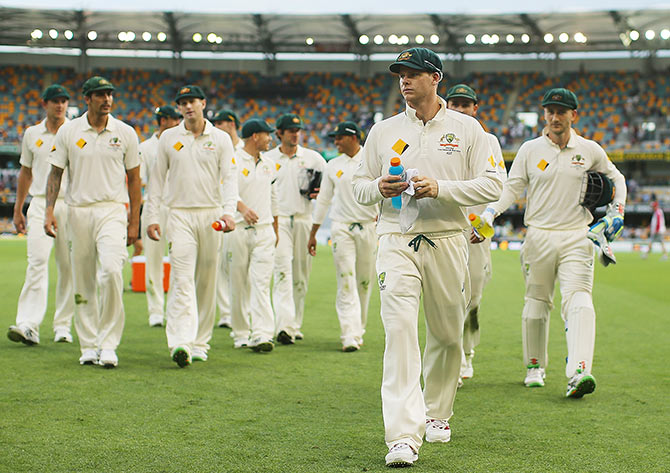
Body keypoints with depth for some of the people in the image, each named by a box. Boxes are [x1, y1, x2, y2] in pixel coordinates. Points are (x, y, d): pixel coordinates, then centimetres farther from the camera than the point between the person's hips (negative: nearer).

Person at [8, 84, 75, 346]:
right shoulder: (32, 134, 11)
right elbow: (26, 172, 17)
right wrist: (18, 210, 15)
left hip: (70, 204, 0)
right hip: (40, 204, 1)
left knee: (68, 265, 2)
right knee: (37, 261, -13)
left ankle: (63, 325, 11)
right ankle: (28, 326, -20)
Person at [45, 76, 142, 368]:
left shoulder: (125, 133, 4)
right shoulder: (68, 132, 5)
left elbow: (133, 178, 8)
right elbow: (55, 172, 8)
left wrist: (134, 222, 5)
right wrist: (49, 210, -4)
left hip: (113, 210, -2)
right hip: (78, 210, 2)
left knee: (111, 271, -20)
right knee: (83, 281, 5)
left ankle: (108, 344, -13)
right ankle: (89, 346, 15)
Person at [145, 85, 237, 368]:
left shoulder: (221, 139, 6)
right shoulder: (168, 138, 9)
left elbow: (229, 177, -1)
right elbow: (157, 178, 11)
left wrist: (228, 212, -16)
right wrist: (152, 217, 4)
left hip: (211, 215, 1)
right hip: (179, 215, -1)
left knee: (207, 281, 5)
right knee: (182, 280, -14)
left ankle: (200, 343, 14)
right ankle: (180, 344, -24)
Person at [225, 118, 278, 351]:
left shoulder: (269, 165, 17)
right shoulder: (233, 161, -3)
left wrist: (275, 229, 26)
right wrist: (242, 207, -35)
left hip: (264, 230, 4)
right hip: (238, 229, -3)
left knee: (261, 283, -8)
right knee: (239, 285, 2)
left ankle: (262, 335, -16)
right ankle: (241, 334, 13)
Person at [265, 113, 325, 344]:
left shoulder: (313, 157, 10)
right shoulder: (266, 159, 8)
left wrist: (319, 192, -5)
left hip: (304, 220, 2)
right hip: (278, 220, -2)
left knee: (301, 276, 5)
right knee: (283, 272, -16)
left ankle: (296, 325, 17)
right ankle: (284, 327, -25)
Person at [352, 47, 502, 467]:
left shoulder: (466, 129, 4)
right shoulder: (383, 131, 11)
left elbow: (492, 185, -2)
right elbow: (360, 187, 16)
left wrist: (440, 189, -15)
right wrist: (379, 187, -8)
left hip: (447, 240, 0)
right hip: (397, 241, 0)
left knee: (447, 335, 10)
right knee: (400, 330, -15)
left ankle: (437, 413, 34)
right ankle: (404, 436, -21)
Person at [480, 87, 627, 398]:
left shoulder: (590, 151, 6)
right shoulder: (530, 150, 4)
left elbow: (615, 178, 21)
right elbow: (512, 187, 2)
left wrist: (617, 212, 8)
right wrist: (489, 214, -13)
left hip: (577, 237, -1)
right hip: (539, 237, 1)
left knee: (578, 300, -17)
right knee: (536, 301, 8)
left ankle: (579, 372, -28)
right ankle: (534, 367, 25)